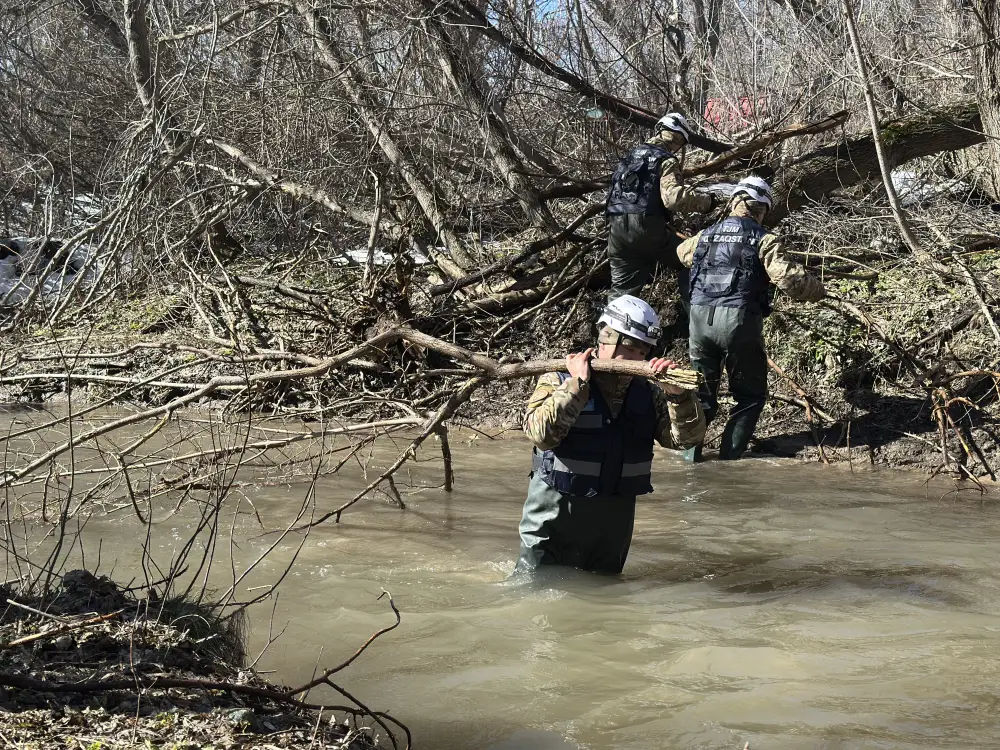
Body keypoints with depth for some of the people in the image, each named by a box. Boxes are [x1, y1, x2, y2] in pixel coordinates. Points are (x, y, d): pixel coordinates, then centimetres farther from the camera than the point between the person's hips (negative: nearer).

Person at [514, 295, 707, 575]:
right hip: (555, 518, -4)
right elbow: (540, 433, -25)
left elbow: (688, 436, -6)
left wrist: (678, 394, -23)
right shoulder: (559, 381, -9)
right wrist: (577, 385, -25)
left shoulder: (649, 394, 4)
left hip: (614, 522, 5)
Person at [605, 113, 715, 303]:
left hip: (617, 229, 6)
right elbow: (673, 197, -19)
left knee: (623, 287, 12)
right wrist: (705, 202, -9)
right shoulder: (666, 160, -3)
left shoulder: (631, 155, 22)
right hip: (648, 227, -6)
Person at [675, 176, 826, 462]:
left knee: (702, 392, 18)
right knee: (750, 395, 10)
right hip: (739, 320, -4)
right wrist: (816, 289, 4)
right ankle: (729, 458, 3)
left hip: (700, 318, 5)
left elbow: (682, 251, 40)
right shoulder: (763, 239, 0)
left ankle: (690, 454, 10)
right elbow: (787, 276, -14)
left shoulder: (706, 235, 17)